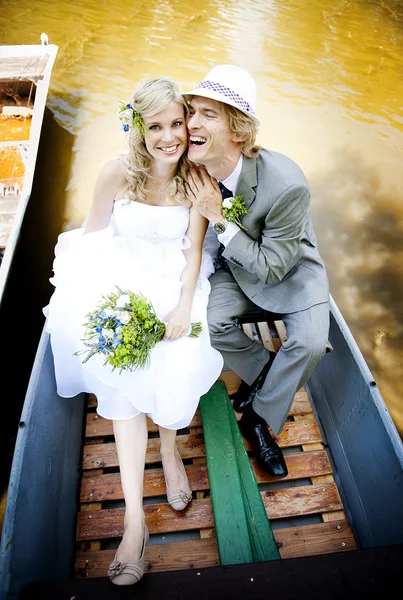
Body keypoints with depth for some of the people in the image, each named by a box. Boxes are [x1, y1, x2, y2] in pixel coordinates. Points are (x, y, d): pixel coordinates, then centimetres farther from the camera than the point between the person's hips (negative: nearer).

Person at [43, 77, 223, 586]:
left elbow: (193, 249, -5)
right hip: (120, 279, 0)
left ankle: (169, 446, 11)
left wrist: (184, 306, -17)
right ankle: (134, 515, -9)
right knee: (125, 374, -20)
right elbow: (91, 237, 1)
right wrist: (103, 296, -7)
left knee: (177, 367, -24)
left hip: (175, 282, 1)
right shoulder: (116, 172, -9)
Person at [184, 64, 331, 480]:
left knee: (310, 344, -22)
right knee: (207, 324, -20)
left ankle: (260, 419, 6)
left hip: (290, 268, -3)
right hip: (234, 265, 4)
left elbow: (271, 269, -25)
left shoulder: (286, 184, -33)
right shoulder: (197, 169, -17)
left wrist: (219, 217, -30)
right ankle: (264, 371, 11)